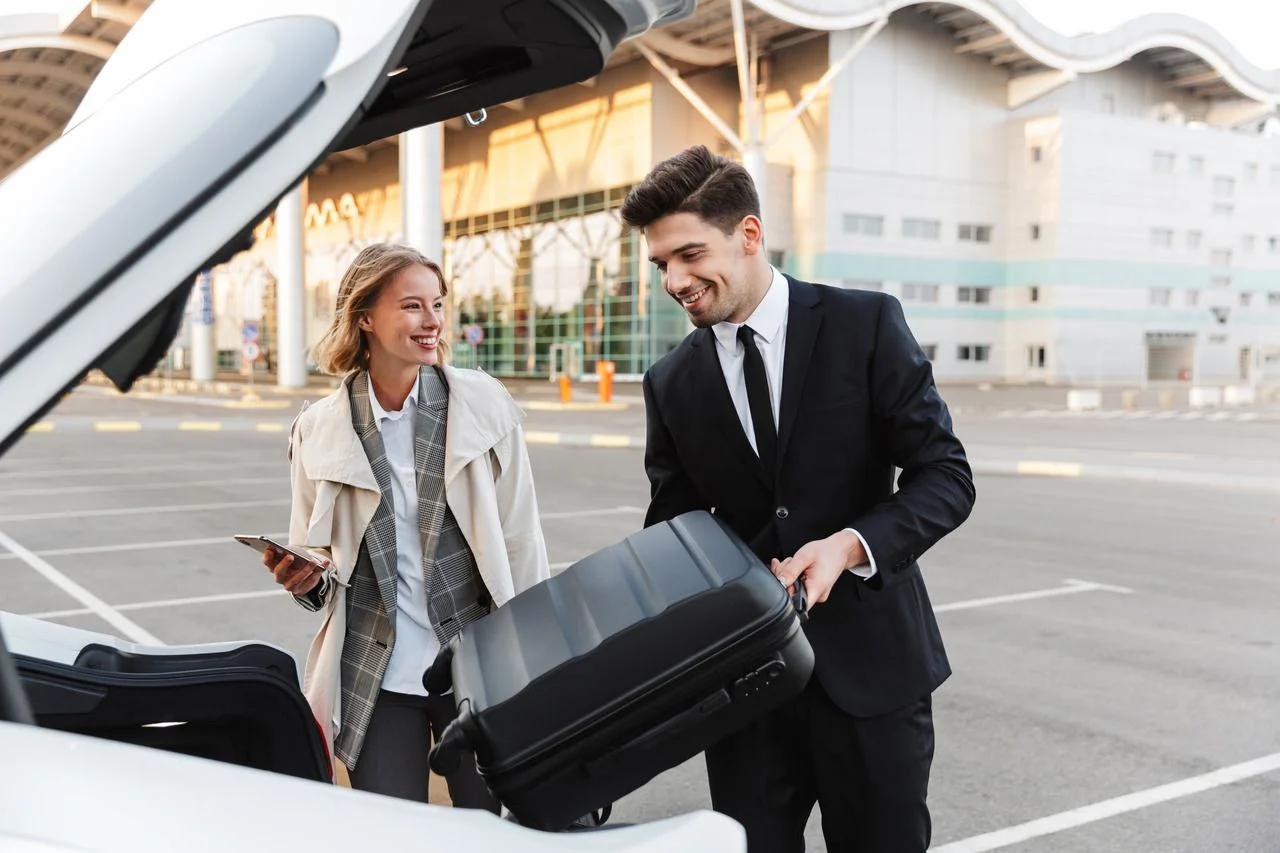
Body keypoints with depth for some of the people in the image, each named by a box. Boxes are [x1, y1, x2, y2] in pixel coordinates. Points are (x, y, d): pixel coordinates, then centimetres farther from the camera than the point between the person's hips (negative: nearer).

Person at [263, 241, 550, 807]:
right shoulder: (319, 430, -1)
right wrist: (305, 577, -12)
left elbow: (521, 540, 1)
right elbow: (317, 561, 11)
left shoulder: (484, 404, -4)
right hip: (376, 678, 1)